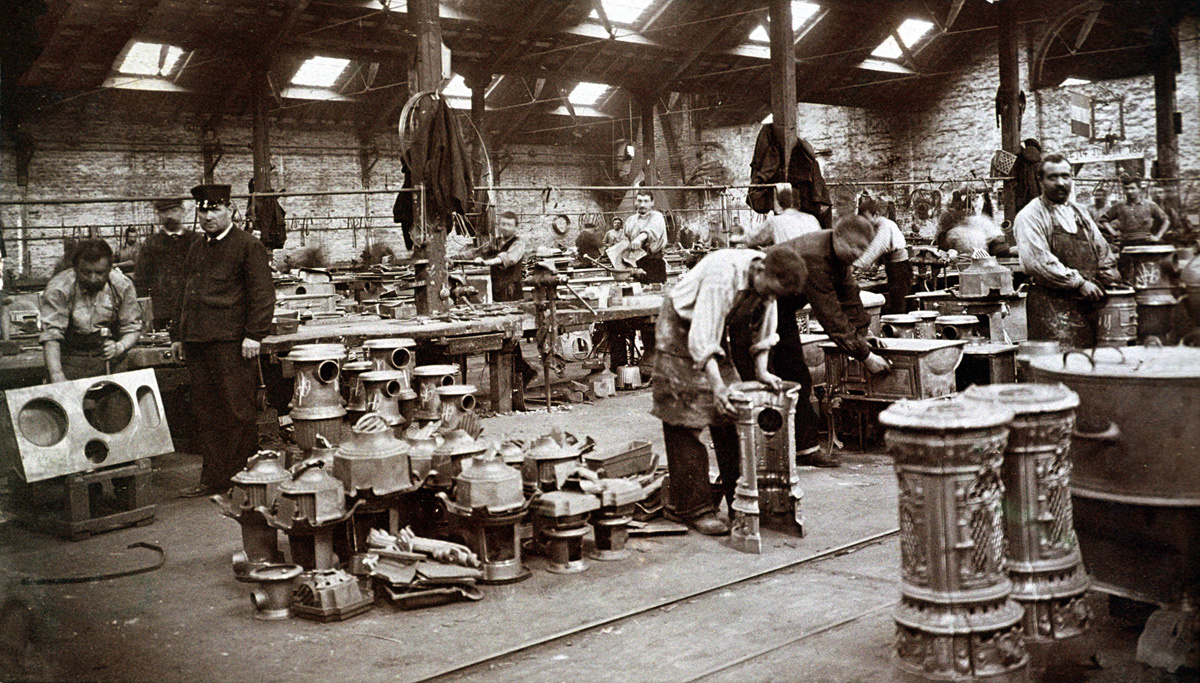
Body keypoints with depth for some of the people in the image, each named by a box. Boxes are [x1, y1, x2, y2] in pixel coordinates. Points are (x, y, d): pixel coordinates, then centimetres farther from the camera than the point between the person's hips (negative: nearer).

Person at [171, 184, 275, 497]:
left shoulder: (248, 246, -2)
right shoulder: (197, 250, 21)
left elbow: (262, 293, -9)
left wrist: (254, 334, -15)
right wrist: (178, 334, 21)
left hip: (231, 342, -7)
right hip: (197, 343, 7)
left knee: (238, 412, -4)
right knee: (207, 413, 9)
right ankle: (213, 479, 16)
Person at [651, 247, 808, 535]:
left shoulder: (768, 281, -12)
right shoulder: (723, 275, -35)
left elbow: (762, 330, 2)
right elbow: (702, 339, -37)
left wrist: (761, 371, -9)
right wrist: (717, 386, -41)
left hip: (718, 329, 7)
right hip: (682, 327, -7)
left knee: (729, 415, 6)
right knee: (685, 419, -10)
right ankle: (693, 507, -6)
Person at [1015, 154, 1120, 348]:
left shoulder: (1080, 213, 21)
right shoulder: (1030, 216, -4)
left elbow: (1103, 251, 26)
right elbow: (1038, 262, -15)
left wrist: (1109, 280, 8)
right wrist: (1079, 283, -13)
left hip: (1089, 303, 7)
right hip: (1052, 307, -7)